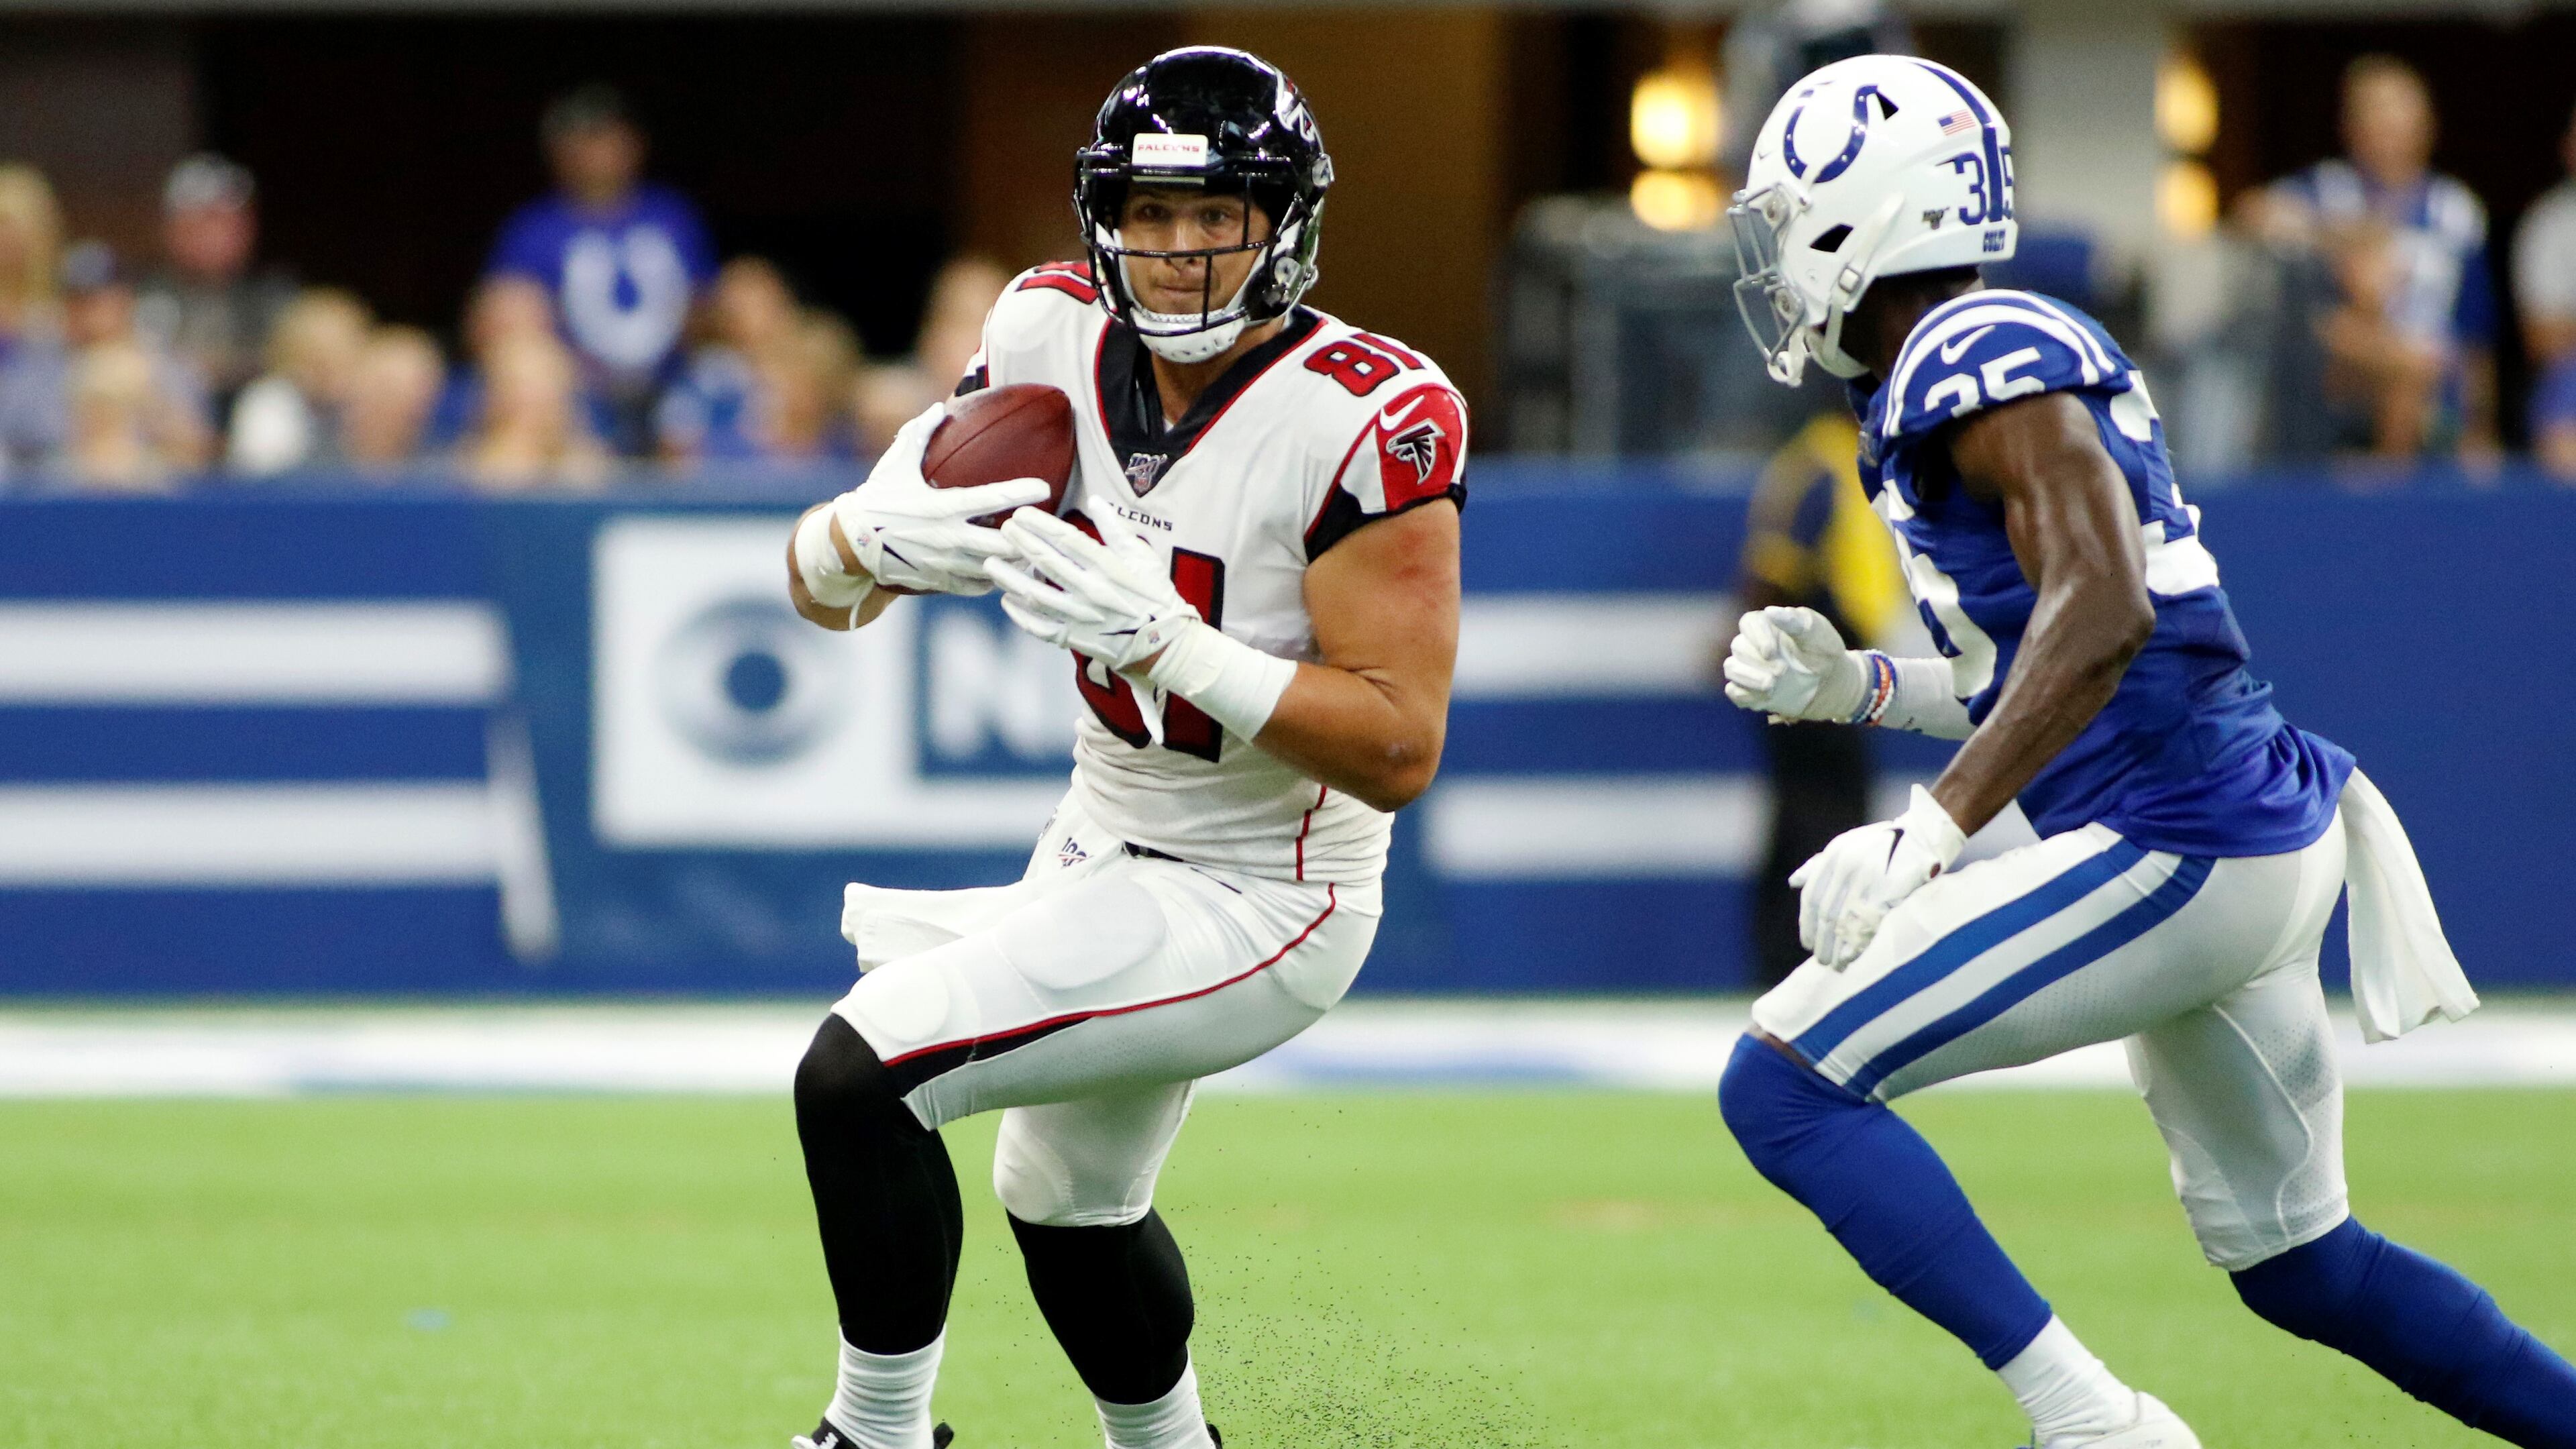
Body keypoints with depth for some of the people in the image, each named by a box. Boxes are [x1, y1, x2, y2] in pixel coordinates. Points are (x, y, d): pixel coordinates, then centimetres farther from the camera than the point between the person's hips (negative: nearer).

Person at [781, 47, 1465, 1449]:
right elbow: (824, 586, -4)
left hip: (1254, 904, -8)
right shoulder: (1056, 340, -7)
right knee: (1065, 1196, 28)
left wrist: (1162, 641, -35)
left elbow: (1399, 749, -26)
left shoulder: (1366, 420, -24)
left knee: (857, 1075, -20)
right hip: (1105, 849, 8)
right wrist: (874, 535, -29)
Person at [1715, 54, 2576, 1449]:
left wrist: (1932, 831, -30)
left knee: (1782, 1087, -11)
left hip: (2170, 853, -10)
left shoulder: (1976, 360, -13)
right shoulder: (2015, 359, 18)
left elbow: (2101, 614, -26)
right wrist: (1852, 685, 17)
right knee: (2297, 1261, 21)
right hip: (2265, 843, 10)